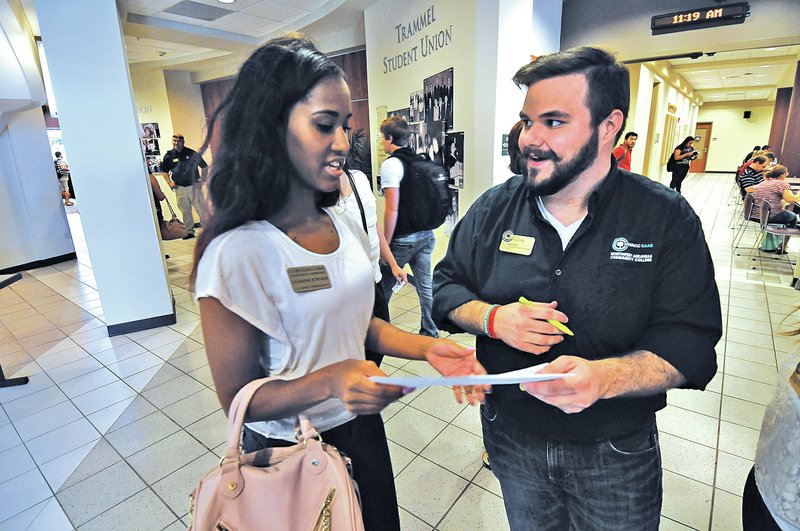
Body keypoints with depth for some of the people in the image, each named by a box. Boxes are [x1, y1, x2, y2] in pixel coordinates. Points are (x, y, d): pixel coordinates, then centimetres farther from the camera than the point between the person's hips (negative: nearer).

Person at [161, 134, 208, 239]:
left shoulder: (192, 153, -3)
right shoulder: (169, 155, 4)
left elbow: (205, 167, 5)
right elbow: (165, 171, 16)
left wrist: (202, 180, -2)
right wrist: (169, 182, 1)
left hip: (194, 186, -2)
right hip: (179, 188, 3)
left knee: (202, 209, -2)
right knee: (185, 212, 8)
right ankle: (190, 231, 18)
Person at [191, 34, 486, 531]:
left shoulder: (345, 225, -4)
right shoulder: (238, 253, -25)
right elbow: (239, 401, -17)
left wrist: (429, 349, -11)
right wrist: (329, 381, -34)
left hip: (361, 424, 6)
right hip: (289, 452, -5)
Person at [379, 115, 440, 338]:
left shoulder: (391, 164, -12)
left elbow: (392, 210, -17)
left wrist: (385, 244, -11)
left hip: (403, 238, -7)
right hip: (426, 234, 7)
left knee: (383, 286, 9)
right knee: (425, 286, 12)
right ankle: (430, 333, 22)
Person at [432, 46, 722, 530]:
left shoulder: (668, 218, -13)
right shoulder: (494, 208, -7)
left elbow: (690, 344, -16)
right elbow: (446, 286, -1)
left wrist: (603, 377, -36)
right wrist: (493, 319, -22)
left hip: (616, 454, -1)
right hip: (510, 438, 2)